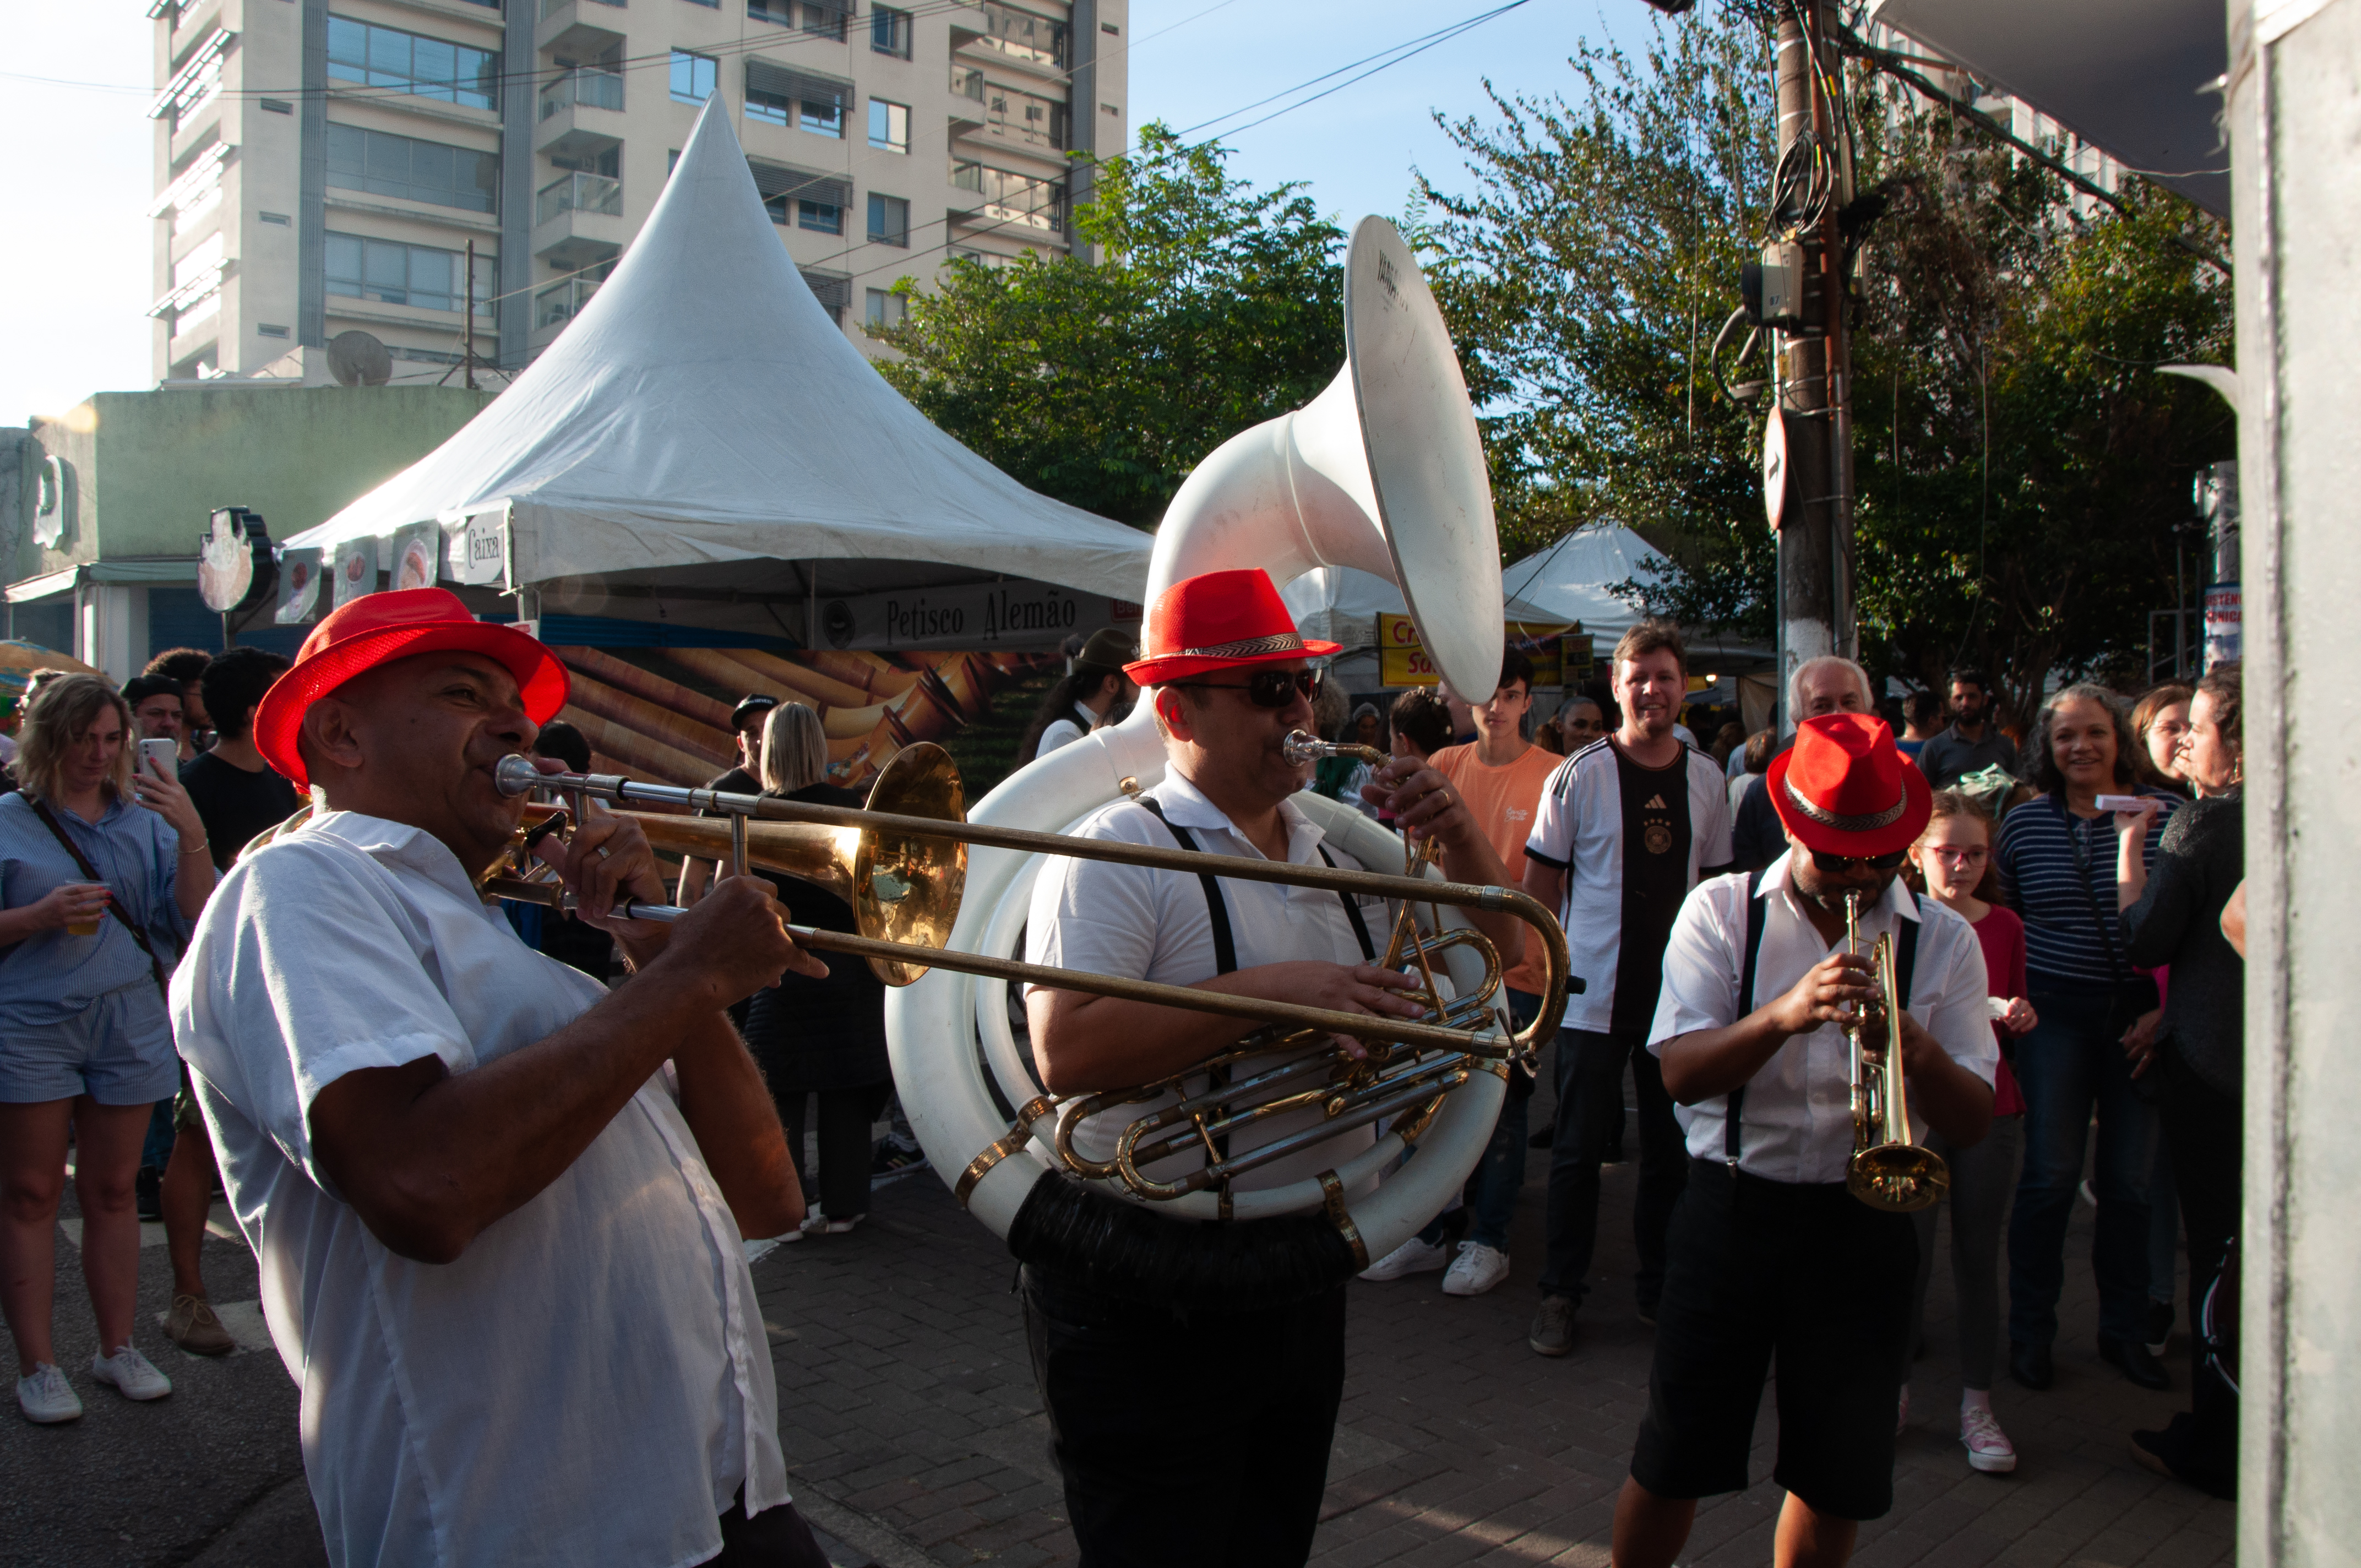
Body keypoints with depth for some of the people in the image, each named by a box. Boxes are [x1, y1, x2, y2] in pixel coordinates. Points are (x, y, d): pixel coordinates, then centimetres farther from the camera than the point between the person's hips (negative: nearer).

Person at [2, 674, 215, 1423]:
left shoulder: (146, 819, 7)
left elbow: (193, 917, -3)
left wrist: (191, 834, -16)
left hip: (129, 1024, 2)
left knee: (112, 1190, 10)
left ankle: (118, 1346, 20)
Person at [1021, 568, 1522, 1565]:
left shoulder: (1336, 851, 8)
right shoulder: (1118, 854, -16)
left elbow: (1501, 952, 15)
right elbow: (1065, 1053, -29)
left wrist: (1458, 832, -3)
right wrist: (1267, 990, -29)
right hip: (1152, 1306, -7)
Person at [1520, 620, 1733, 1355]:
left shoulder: (1706, 778, 5)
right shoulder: (1580, 774, -6)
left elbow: (1714, 881, 13)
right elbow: (1541, 878, -1)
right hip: (1593, 996, -3)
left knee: (1672, 1148, 12)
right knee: (1579, 1148, 4)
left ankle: (1660, 1289, 27)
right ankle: (1560, 1294, 16)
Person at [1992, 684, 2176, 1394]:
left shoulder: (2164, 815, -1)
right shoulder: (2023, 823, 3)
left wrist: (2164, 1010, -6)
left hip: (2140, 1014, 0)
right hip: (2056, 1014, 0)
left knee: (2130, 1179, 7)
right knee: (2051, 1174, 0)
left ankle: (2125, 1328, 24)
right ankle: (2030, 1329, 14)